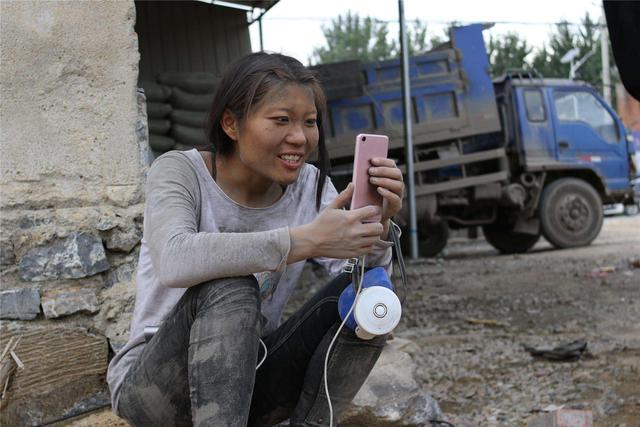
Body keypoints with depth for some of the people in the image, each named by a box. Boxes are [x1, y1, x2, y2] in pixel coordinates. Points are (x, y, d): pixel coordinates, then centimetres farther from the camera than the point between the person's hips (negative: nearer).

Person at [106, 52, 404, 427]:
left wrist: (377, 226, -31)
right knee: (230, 289, -33)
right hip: (152, 384, -4)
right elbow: (174, 261, -36)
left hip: (248, 377, 5)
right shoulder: (180, 171, -14)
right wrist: (306, 240, -40)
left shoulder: (310, 185, -1)